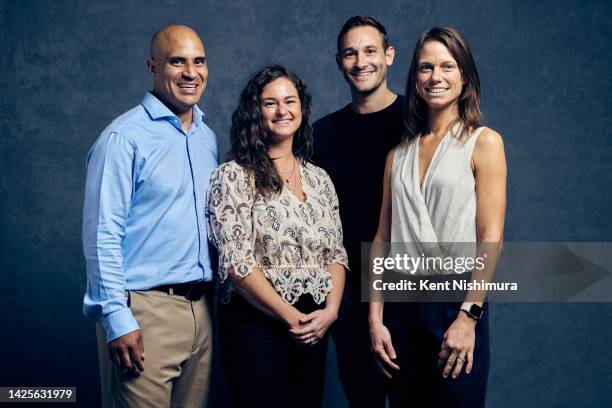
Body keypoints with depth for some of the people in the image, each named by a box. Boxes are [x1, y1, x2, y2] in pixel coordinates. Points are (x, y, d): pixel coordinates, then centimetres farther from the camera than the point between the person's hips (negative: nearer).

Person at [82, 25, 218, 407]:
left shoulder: (208, 138, 12)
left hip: (201, 307, 7)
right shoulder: (125, 137, -9)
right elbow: (102, 233, -13)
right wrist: (116, 318, -16)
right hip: (148, 309, -7)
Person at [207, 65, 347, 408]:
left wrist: (331, 309, -7)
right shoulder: (234, 176, -6)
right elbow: (236, 262, -14)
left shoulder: (319, 179, 11)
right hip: (257, 324, -5)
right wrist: (290, 317, -14)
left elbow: (336, 253, 9)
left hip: (315, 328, 5)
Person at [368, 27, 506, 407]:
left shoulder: (483, 142, -2)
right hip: (401, 304, 4)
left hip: (454, 302, -4)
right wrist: (376, 318, 1)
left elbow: (490, 238, -8)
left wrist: (468, 316, -15)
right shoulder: (399, 153, 11)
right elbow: (383, 238, 8)